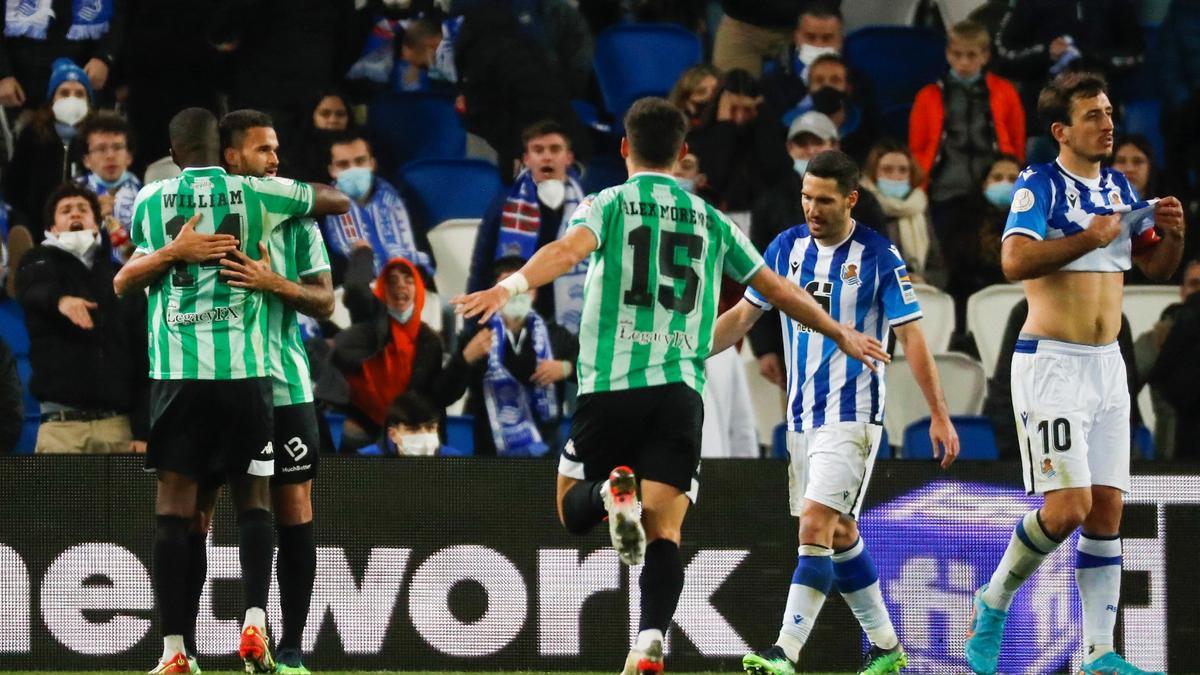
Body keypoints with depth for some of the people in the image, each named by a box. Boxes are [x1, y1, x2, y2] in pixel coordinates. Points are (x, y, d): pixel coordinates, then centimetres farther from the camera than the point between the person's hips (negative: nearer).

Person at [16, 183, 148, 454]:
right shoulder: (42, 262, 11)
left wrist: (143, 430, 2)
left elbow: (143, 357, 13)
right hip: (62, 424, -3)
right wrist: (60, 300, -41)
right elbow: (33, 291, -15)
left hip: (117, 424, 3)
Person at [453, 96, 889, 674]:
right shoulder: (711, 221, 16)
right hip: (680, 389, 2)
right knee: (664, 531, -3)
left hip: (610, 385, -2)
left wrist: (510, 287, -31)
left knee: (573, 509, 14)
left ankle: (613, 493, -20)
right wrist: (841, 334, 37)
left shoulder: (609, 203, 5)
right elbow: (777, 290, 23)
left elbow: (568, 250, -17)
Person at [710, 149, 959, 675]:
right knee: (839, 533, 13)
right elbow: (744, 313, 12)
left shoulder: (877, 255, -8)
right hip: (802, 413, 7)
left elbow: (911, 336, -6)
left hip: (852, 413, -6)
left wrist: (939, 415, -7)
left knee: (816, 523, -18)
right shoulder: (788, 247, 6)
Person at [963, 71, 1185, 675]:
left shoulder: (1118, 188, 12)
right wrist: (1089, 238, -23)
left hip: (1107, 368, 7)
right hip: (1051, 366, -7)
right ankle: (992, 603, 7)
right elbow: (1015, 261, -23)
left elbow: (1155, 267, 19)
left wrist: (1172, 233, -1)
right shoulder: (1040, 185, -8)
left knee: (1106, 512, 3)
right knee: (1068, 507, -16)